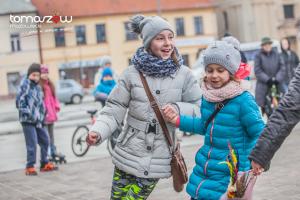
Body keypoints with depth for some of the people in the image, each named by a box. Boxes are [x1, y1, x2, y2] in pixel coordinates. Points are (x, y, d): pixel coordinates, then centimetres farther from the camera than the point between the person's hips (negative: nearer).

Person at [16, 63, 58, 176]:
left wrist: (42, 116, 14)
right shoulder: (25, 86, -10)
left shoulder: (38, 87, 14)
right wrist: (28, 114, -20)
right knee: (32, 144, -10)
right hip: (28, 120, -8)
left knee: (45, 141, 14)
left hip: (38, 120, 8)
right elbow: (19, 102, -17)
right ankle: (30, 167, 0)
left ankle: (45, 164, 27)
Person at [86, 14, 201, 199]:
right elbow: (114, 110, -4)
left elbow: (200, 109, 3)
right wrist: (98, 132, -20)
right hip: (127, 154, 1)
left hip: (157, 160, -1)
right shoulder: (132, 73, -4)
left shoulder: (184, 75, -3)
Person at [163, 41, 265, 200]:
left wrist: (252, 161, -27)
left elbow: (260, 134, -15)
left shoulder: (243, 100, -18)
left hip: (230, 176, -6)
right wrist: (178, 120, 9)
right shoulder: (207, 97, 1)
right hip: (203, 170, 6)